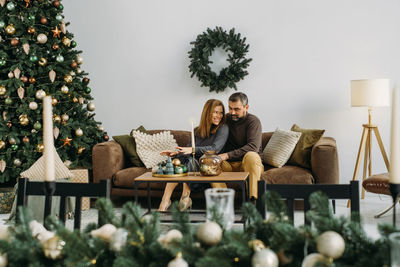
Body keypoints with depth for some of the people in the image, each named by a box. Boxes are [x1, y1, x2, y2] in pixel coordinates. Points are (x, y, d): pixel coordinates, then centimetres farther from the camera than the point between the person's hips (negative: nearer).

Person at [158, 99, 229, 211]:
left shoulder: (223, 128, 1)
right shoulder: (197, 131, 19)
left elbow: (215, 149, -14)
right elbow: (188, 150, 14)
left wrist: (193, 150, -27)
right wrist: (175, 153, -8)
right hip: (193, 163, 5)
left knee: (188, 159, -32)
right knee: (179, 158, -27)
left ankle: (185, 197, -29)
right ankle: (165, 200, -33)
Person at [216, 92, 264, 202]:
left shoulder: (253, 121, -6)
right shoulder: (226, 119, 10)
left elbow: (253, 146, -22)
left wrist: (227, 155, -28)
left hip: (248, 164, -4)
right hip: (229, 165, 4)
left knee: (251, 156, -38)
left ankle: (253, 200, -41)